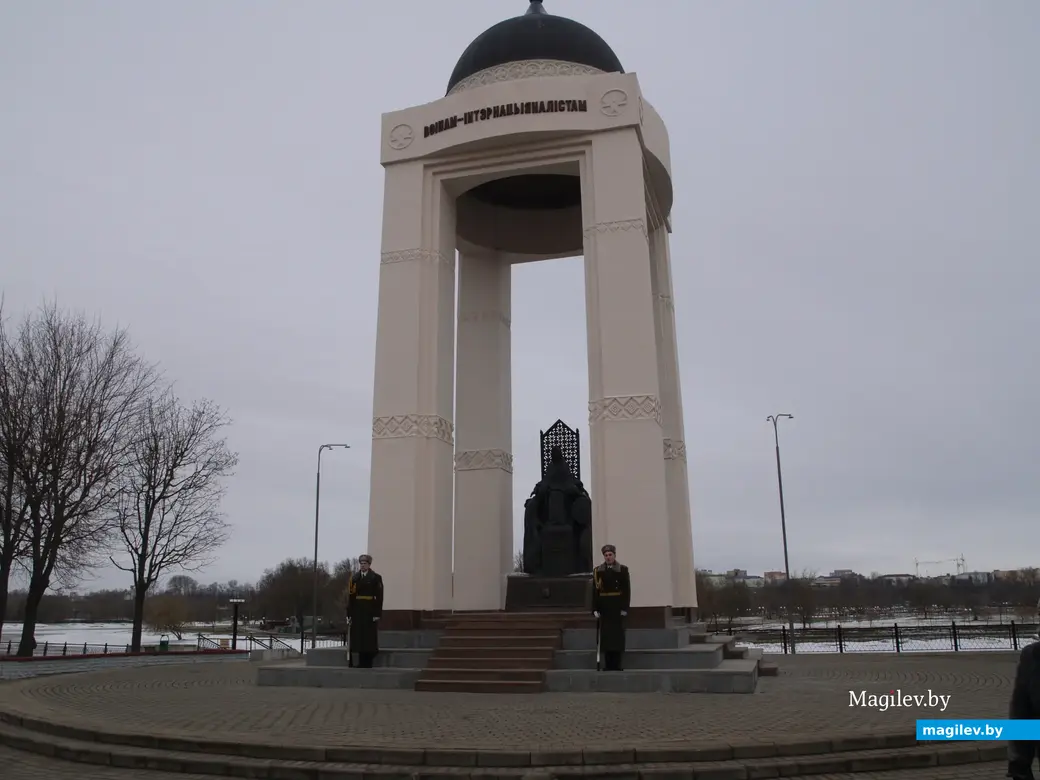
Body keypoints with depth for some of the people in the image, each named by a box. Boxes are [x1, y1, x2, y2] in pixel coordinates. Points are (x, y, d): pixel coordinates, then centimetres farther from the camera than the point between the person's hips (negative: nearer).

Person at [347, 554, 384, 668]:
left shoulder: (376, 578, 0)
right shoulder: (354, 577, 9)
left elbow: (379, 597, -4)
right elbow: (350, 596, 4)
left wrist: (377, 614, -11)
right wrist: (349, 613, -1)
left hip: (370, 612, -3)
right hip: (357, 612, 3)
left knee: (369, 638, -1)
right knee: (358, 637, 5)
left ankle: (367, 663, 6)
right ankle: (362, 663, 13)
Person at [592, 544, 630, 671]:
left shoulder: (623, 569, 1)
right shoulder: (598, 571, 6)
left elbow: (627, 590, -3)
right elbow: (595, 591, 2)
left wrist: (625, 607, -10)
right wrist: (595, 608, -5)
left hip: (617, 607, -2)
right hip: (604, 607, 2)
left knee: (618, 635, 0)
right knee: (605, 635, 3)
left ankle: (617, 665, 7)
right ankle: (608, 665, 10)